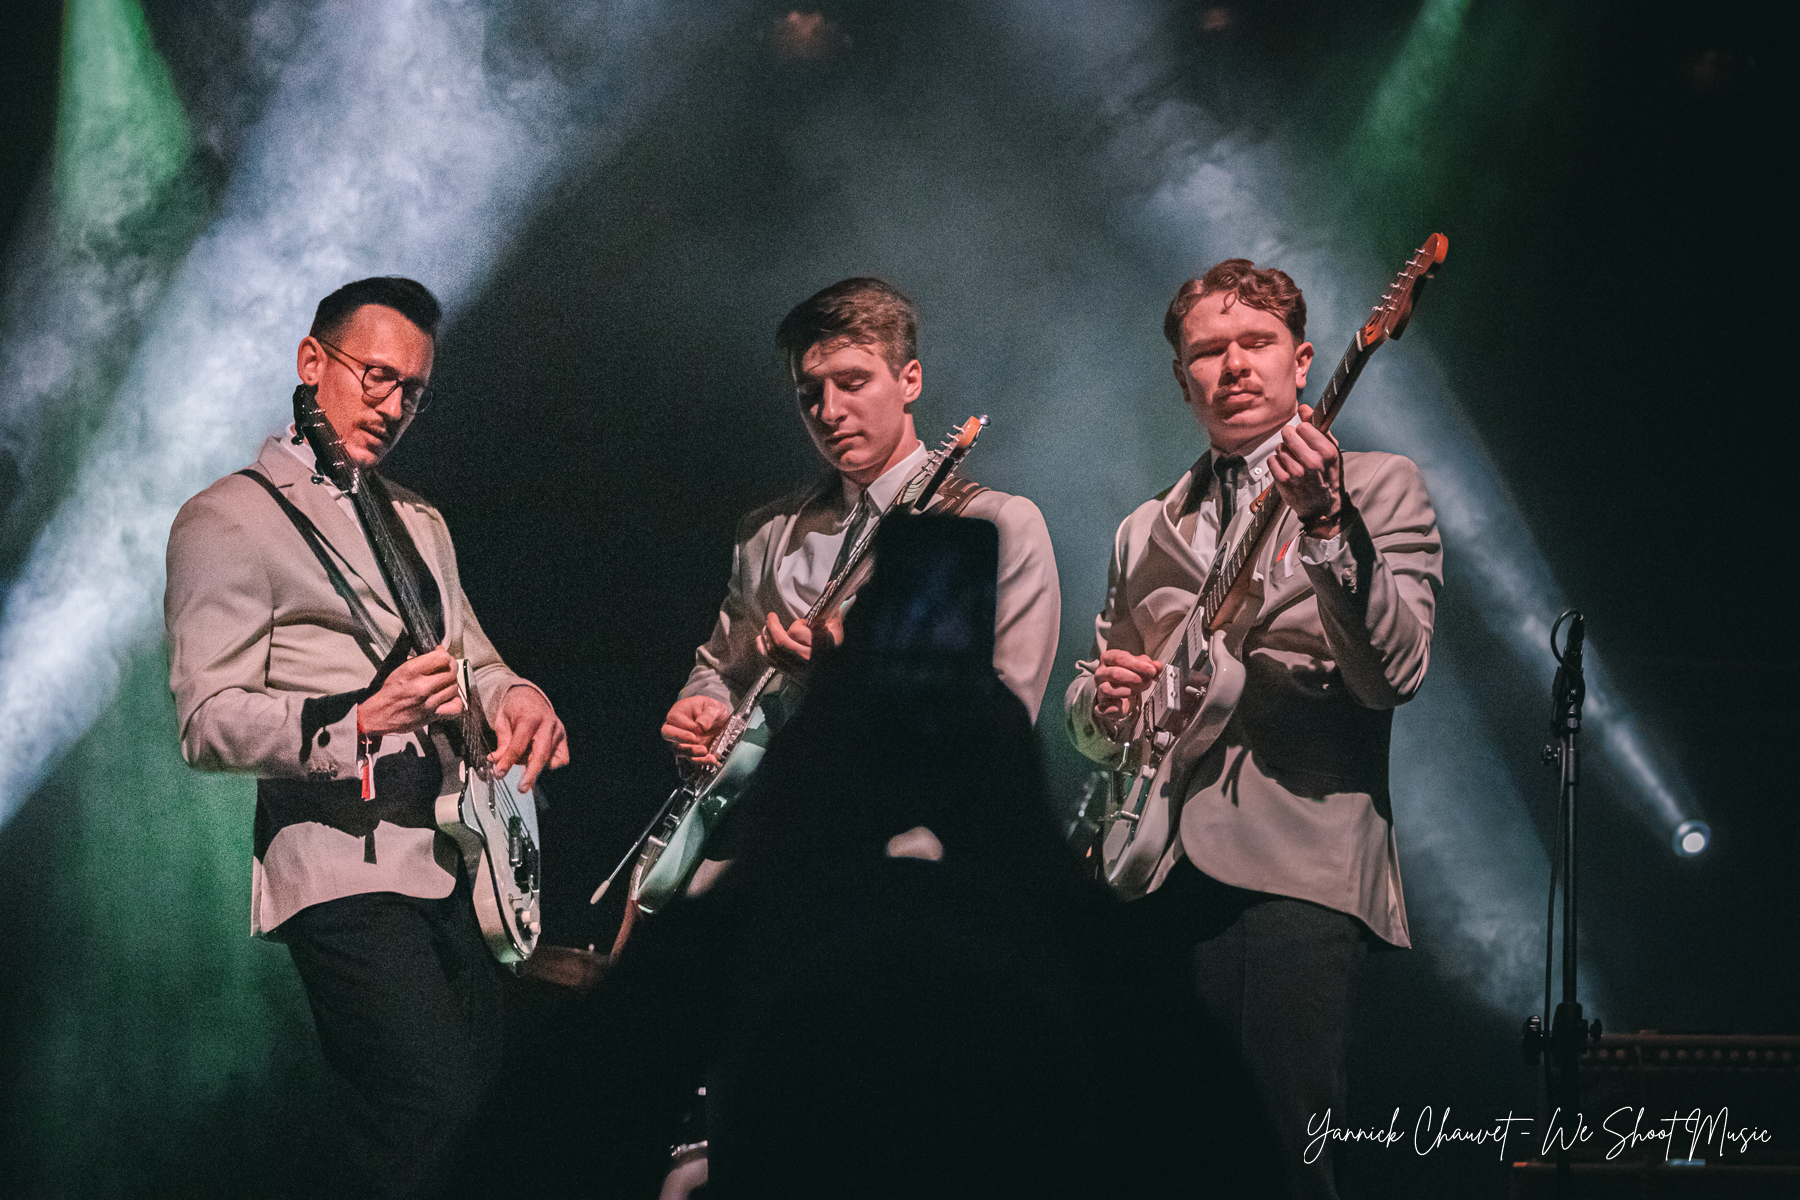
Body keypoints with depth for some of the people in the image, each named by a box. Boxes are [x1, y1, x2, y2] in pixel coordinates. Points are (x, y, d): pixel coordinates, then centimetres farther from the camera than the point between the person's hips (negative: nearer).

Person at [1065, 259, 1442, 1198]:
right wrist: (1104, 701, 3)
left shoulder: (1379, 489, 8)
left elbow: (1394, 674, -7)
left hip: (1296, 863, -4)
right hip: (1154, 868, 5)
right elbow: (1086, 723, 27)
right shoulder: (1146, 534, 24)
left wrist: (1326, 525, -20)